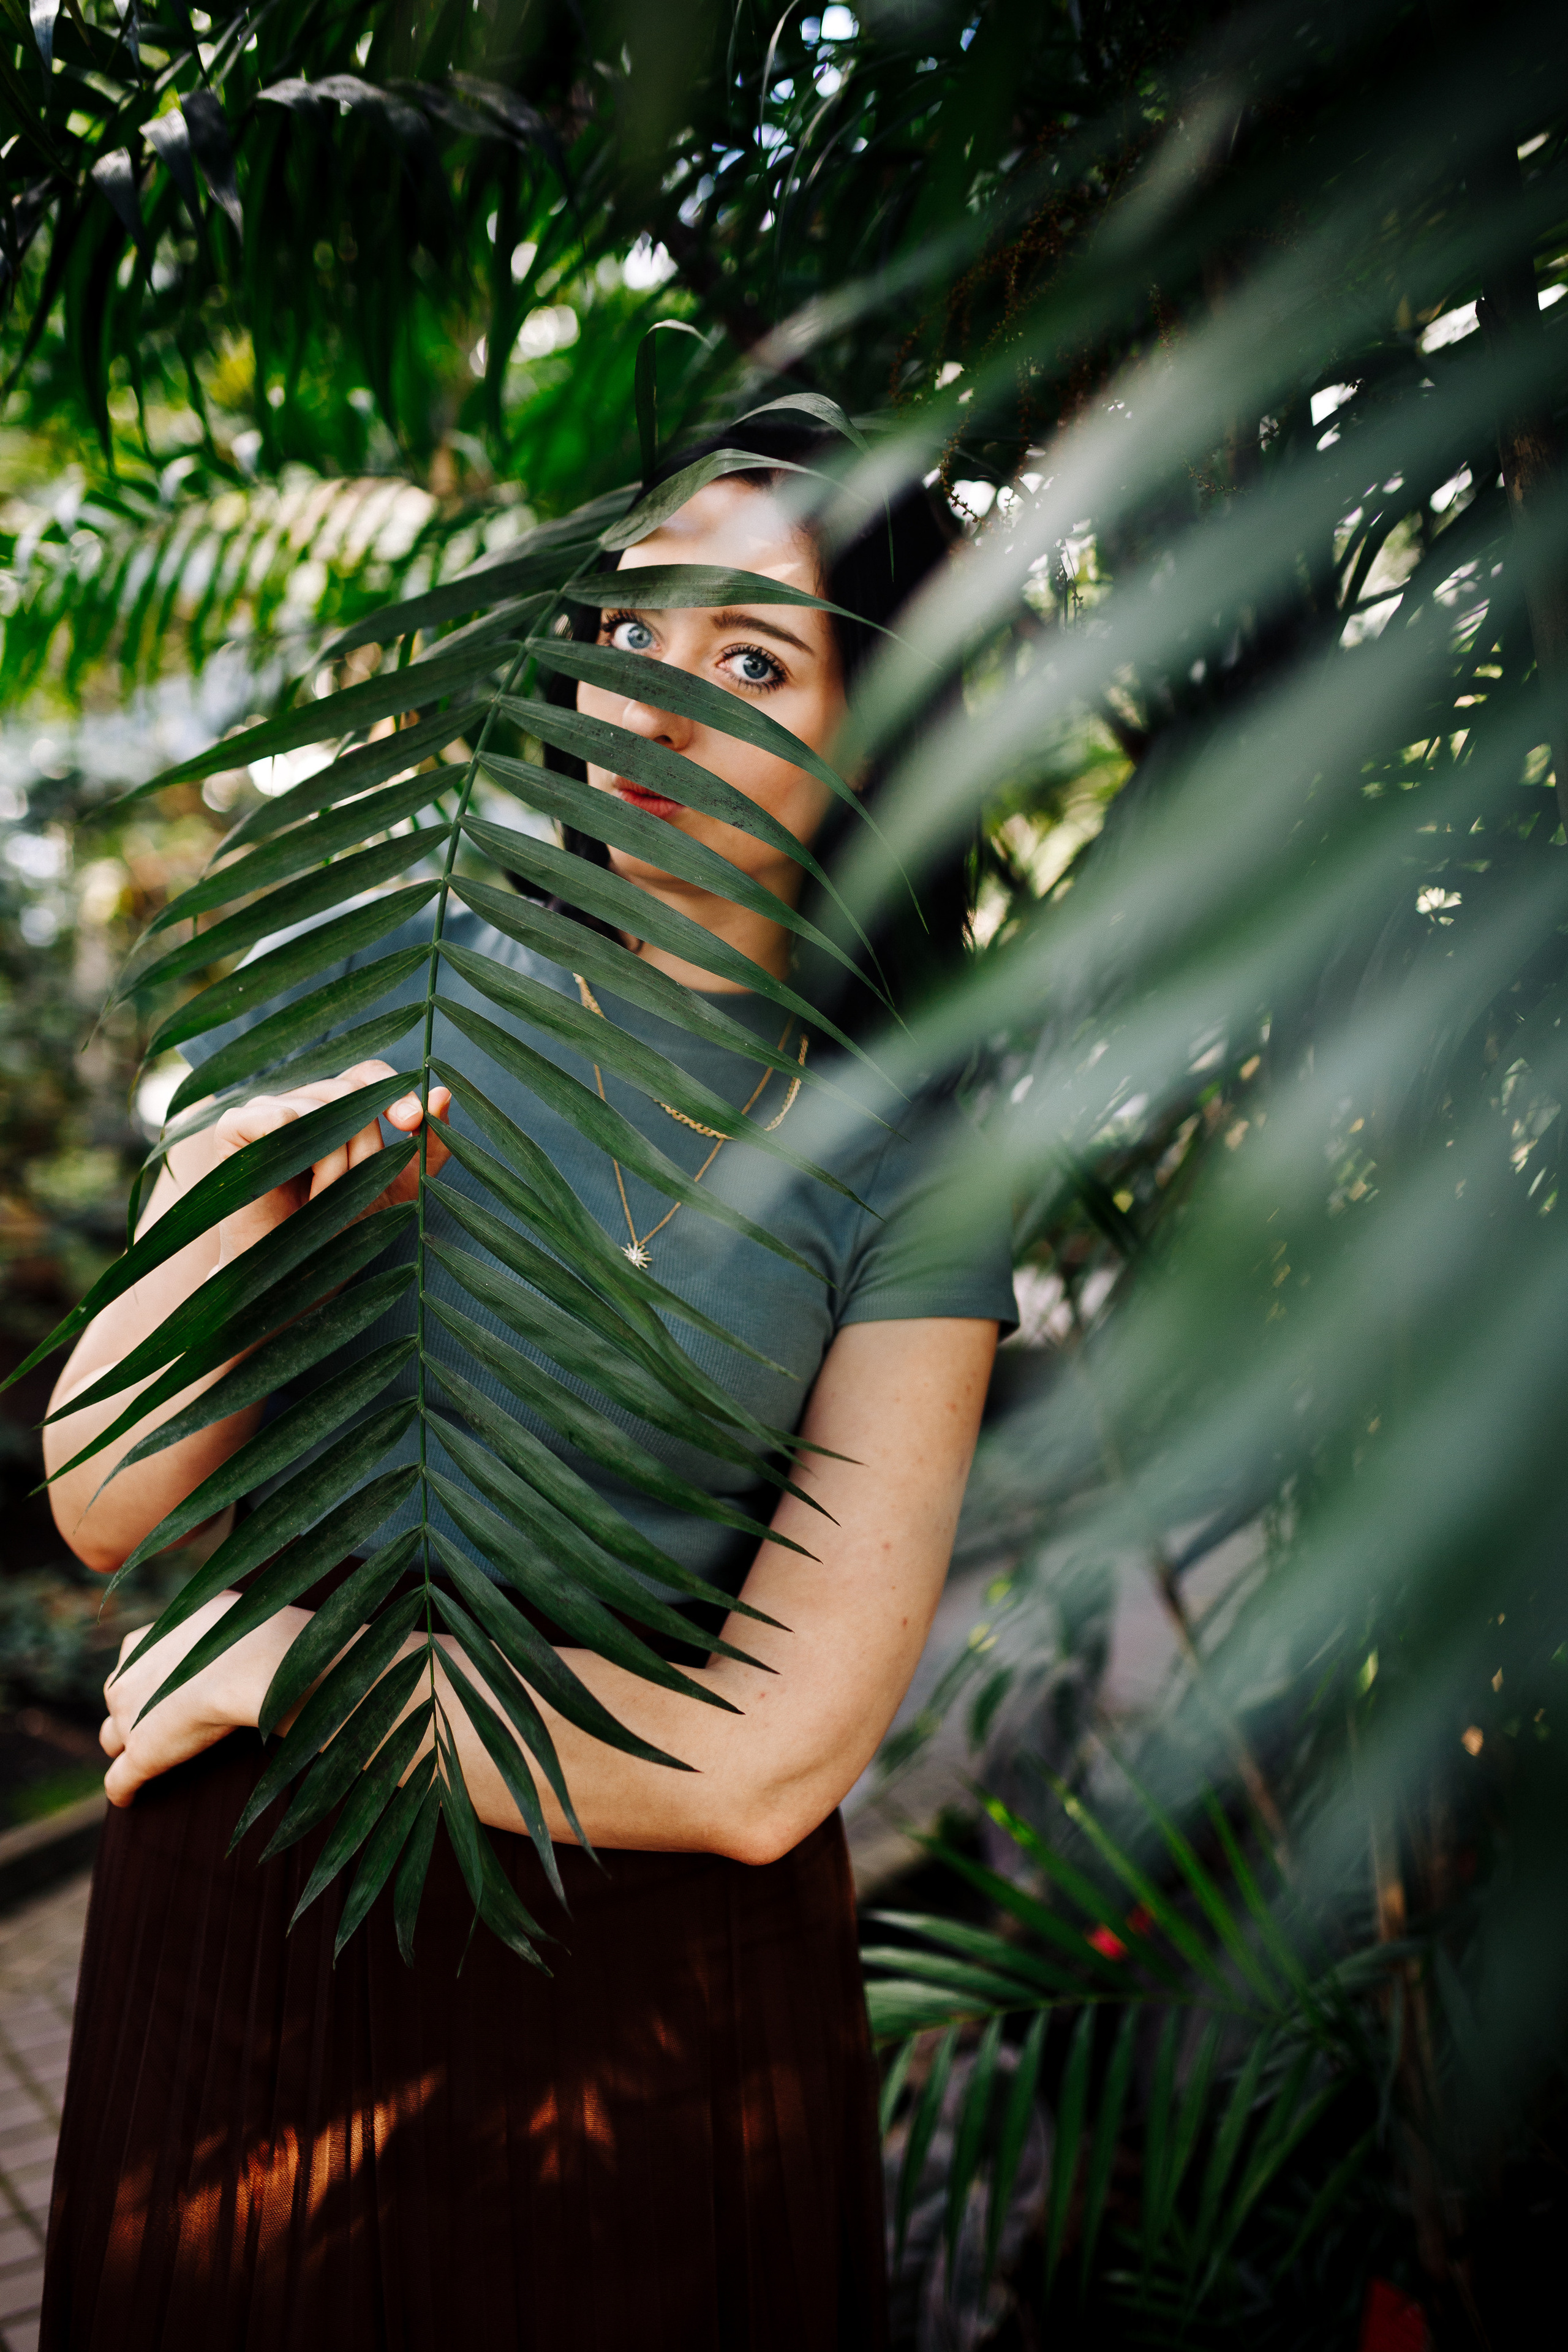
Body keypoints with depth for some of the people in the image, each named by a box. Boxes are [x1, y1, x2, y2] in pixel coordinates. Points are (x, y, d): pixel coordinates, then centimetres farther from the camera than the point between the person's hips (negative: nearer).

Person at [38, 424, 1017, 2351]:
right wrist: (239, 1228, -25)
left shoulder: (904, 1162, -10)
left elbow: (762, 1767, -15)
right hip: (246, 1926, 2)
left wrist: (281, 1662, -13)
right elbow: (105, 1514, -7)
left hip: (653, 1998, -1)